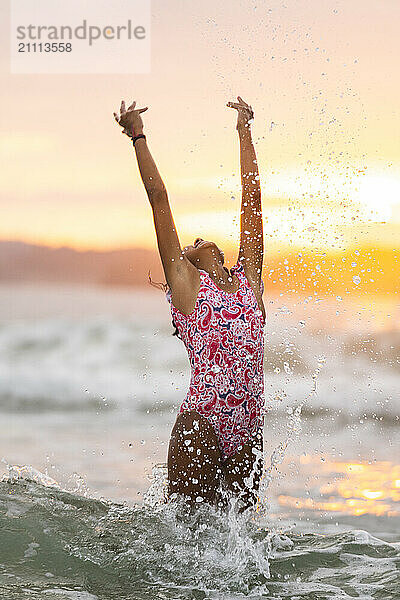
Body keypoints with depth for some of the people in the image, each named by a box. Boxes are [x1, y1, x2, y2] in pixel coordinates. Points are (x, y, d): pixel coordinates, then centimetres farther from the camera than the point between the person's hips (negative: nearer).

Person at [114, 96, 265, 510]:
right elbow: (158, 196, 12)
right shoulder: (182, 278, 10)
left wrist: (244, 130, 28)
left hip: (249, 429, 4)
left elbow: (251, 197, 23)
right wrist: (138, 137, 17)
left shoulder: (248, 277, 19)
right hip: (200, 425, -4)